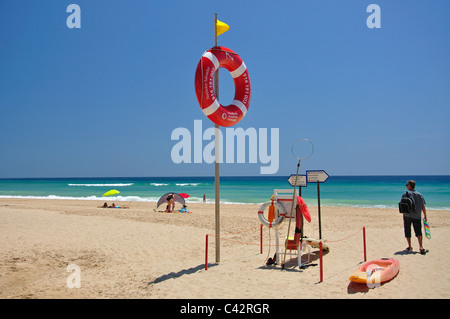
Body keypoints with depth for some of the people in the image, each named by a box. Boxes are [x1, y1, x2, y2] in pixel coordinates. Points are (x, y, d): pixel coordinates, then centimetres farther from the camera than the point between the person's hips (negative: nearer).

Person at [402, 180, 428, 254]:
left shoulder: (406, 193, -1)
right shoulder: (419, 194, 8)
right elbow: (423, 207, 6)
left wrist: (403, 213, 3)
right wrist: (425, 216, 12)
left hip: (407, 215, -2)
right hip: (417, 216, 2)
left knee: (408, 232, 8)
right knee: (418, 232, 2)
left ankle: (409, 247, 12)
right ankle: (421, 247, -12)